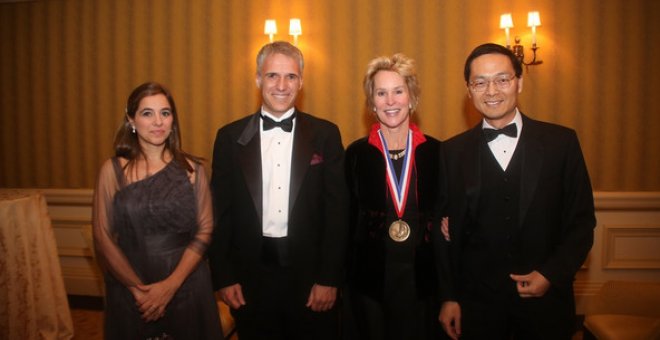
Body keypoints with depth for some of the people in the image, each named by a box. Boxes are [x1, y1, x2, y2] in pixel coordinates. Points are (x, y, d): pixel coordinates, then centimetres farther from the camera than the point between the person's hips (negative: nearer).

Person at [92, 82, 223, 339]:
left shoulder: (192, 169, -2)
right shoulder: (113, 170, -4)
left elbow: (205, 230, -5)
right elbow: (102, 238, -5)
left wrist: (171, 285, -14)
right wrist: (138, 288, -11)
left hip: (186, 286, 1)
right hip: (129, 289, 0)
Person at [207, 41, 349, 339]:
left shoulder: (325, 135, -2)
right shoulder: (230, 137, 2)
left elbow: (337, 211, -3)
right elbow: (220, 213, 2)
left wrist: (329, 279, -6)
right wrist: (223, 278, -2)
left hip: (310, 275, 0)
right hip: (251, 277, 1)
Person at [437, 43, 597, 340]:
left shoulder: (561, 142, -3)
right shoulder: (453, 152, -2)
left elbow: (582, 221, 1)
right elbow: (446, 232, 1)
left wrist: (552, 275, -10)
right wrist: (448, 297, -1)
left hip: (546, 298, 0)